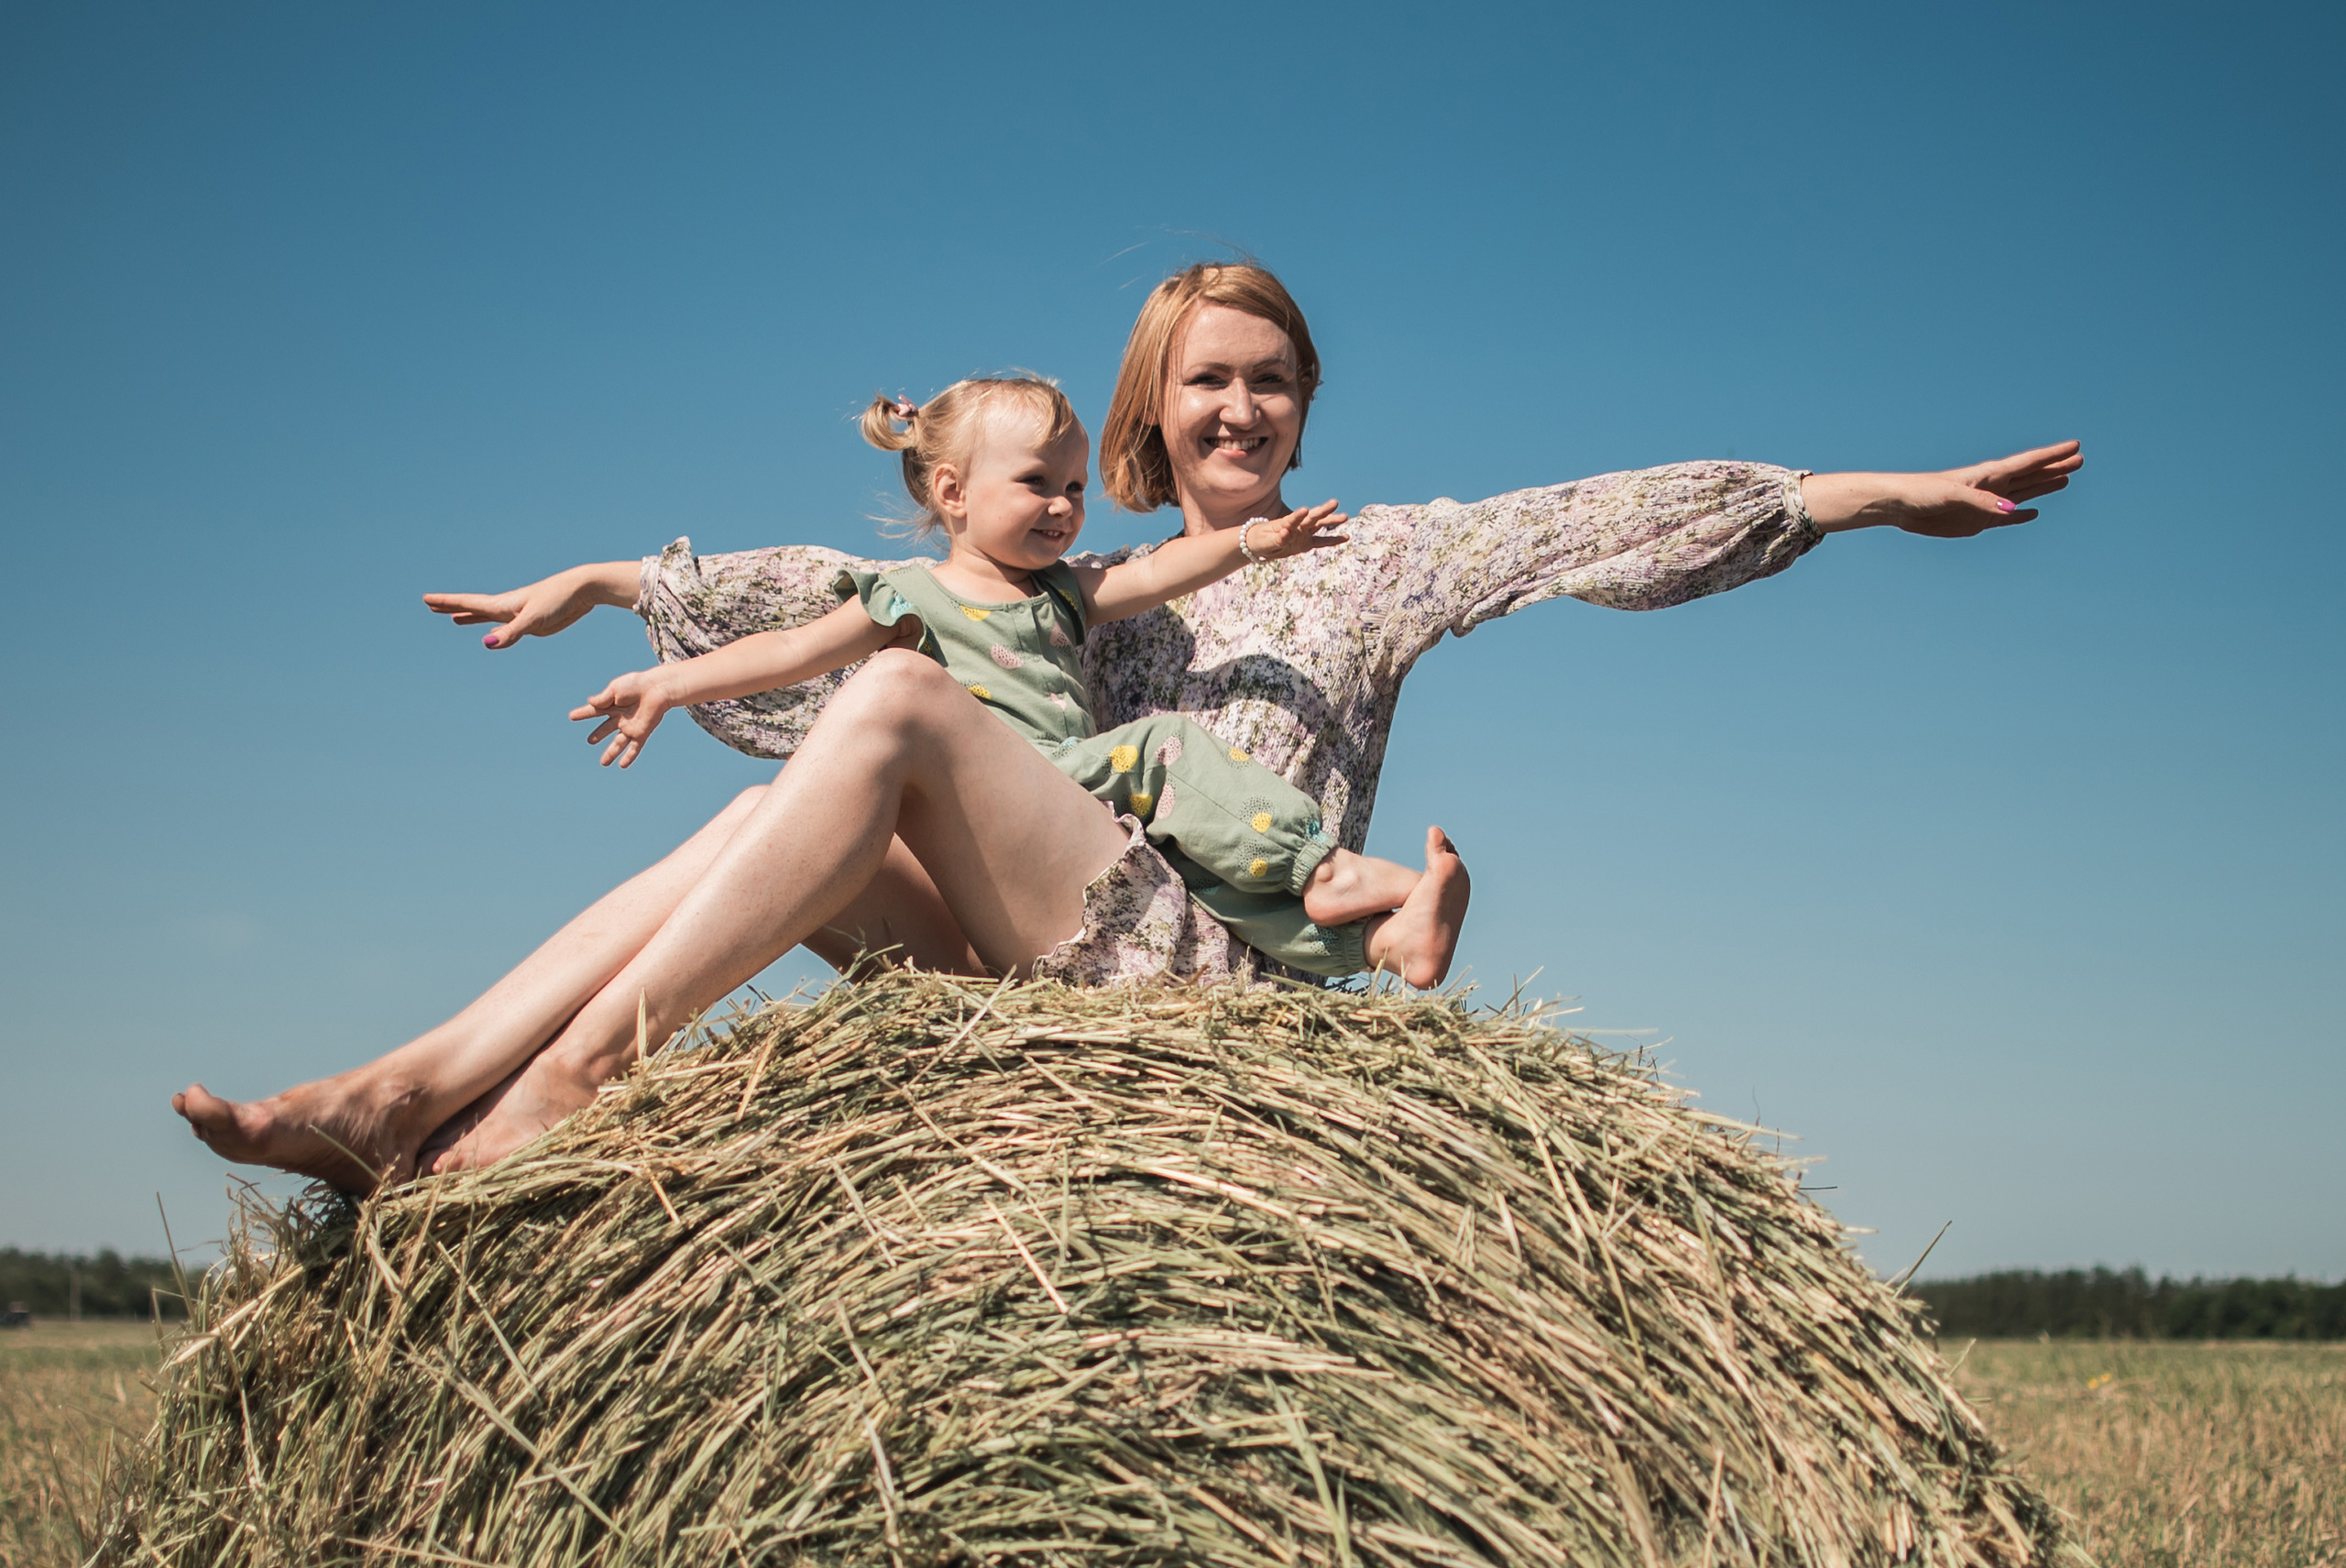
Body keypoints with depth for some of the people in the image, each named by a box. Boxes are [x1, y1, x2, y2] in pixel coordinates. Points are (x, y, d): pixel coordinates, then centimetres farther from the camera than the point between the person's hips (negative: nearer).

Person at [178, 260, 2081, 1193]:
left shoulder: (1372, 560, 14)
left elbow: (1609, 518, 4)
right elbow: (845, 586, 25)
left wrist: (1874, 492, -4)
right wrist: (617, 579, 22)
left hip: (1225, 979, -5)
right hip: (1047, 976, 5)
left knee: (896, 708, -24)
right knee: (784, 834, -17)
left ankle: (571, 1071, -31)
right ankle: (406, 1102, -24)